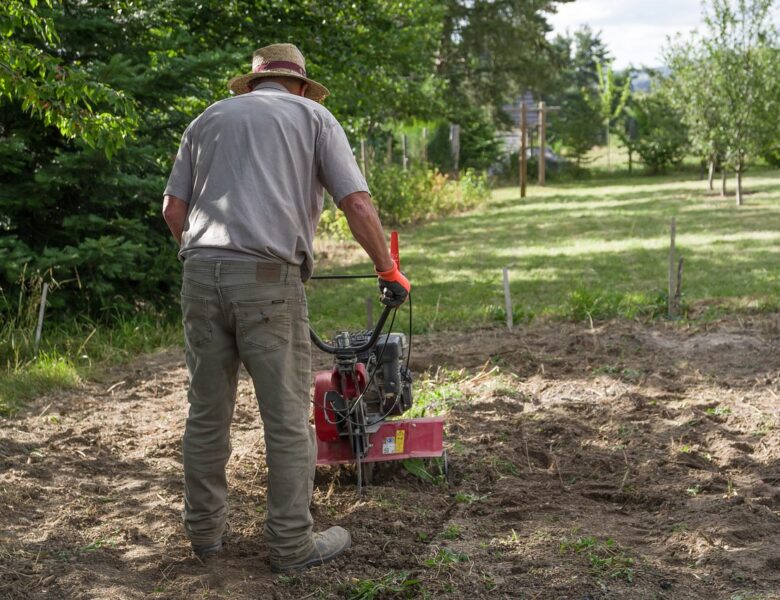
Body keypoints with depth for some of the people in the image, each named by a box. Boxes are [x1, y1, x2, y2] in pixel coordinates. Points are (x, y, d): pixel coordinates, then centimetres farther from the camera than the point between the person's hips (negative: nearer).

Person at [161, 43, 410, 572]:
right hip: (268, 278, -4)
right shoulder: (312, 115, 11)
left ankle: (205, 530, 25)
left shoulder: (209, 118, 21)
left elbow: (173, 210, 15)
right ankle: (293, 544, 11)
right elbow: (357, 203, 1)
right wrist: (389, 271, 10)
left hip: (201, 274, 4)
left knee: (207, 412, 13)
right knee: (288, 418, 4)